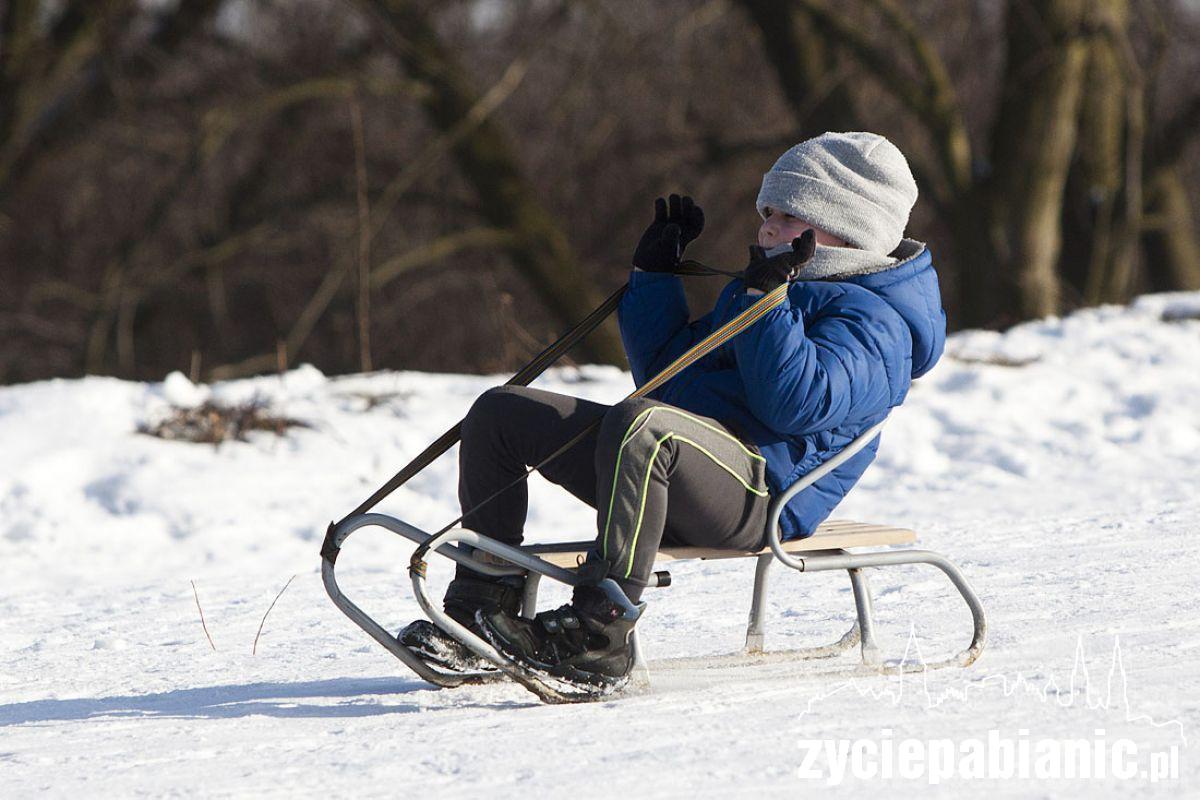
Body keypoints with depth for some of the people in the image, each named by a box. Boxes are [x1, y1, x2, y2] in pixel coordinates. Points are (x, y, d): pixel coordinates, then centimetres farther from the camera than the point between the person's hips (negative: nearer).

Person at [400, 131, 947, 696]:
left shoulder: (872, 321, -1)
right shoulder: (751, 289, 30)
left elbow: (796, 404, -19)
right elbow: (666, 375, 34)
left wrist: (767, 298, -18)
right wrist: (654, 273, 28)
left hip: (762, 490, -10)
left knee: (642, 424, -42)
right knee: (500, 414, 5)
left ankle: (598, 639, -42)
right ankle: (483, 608, -1)